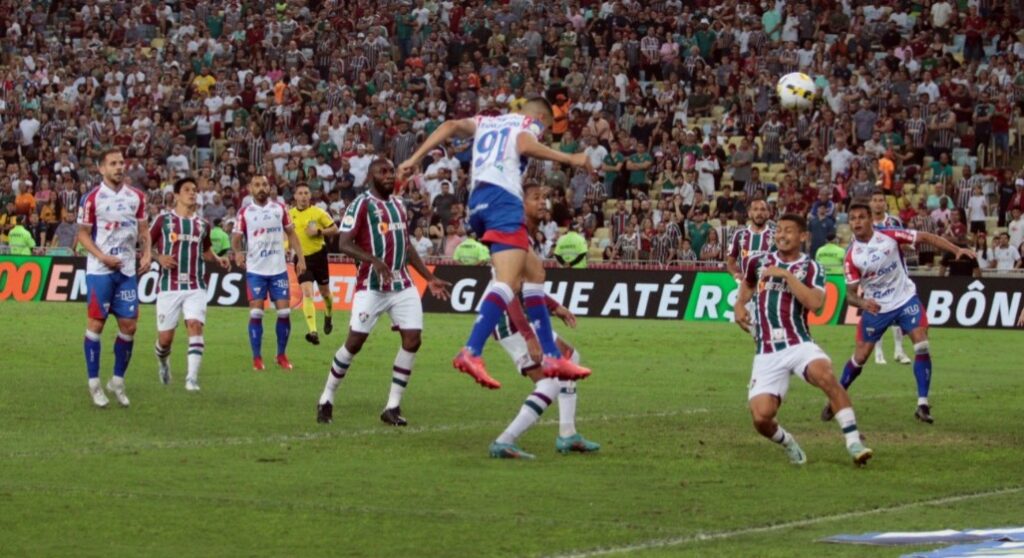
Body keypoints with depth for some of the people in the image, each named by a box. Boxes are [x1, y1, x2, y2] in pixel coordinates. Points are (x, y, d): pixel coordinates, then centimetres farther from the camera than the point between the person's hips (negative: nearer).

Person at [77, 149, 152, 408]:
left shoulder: (136, 197, 6)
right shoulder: (92, 198, -6)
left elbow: (143, 229, 14)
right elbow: (83, 234, -3)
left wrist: (147, 253, -3)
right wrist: (103, 257, -16)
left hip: (127, 270, 4)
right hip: (99, 270, -4)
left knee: (129, 326, 2)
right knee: (96, 323, -1)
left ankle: (118, 381, 16)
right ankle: (94, 383, 6)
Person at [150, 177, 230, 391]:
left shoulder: (202, 224, 13)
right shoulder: (163, 220, 2)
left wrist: (218, 259, 8)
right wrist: (159, 257, -14)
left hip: (195, 287, 2)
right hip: (169, 287, -2)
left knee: (195, 326, -19)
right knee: (165, 337, 1)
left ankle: (192, 377, -21)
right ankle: (163, 362, 36)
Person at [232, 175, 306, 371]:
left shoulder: (280, 208, 5)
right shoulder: (245, 213, 0)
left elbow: (291, 233, 10)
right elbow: (236, 237, 1)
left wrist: (300, 257, 3)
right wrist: (237, 252, -20)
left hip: (279, 269, 2)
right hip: (255, 270, -2)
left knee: (284, 312, -1)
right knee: (256, 313, -5)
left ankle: (282, 355, 14)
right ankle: (257, 358, 3)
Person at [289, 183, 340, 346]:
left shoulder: (318, 213, -6)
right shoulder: (289, 214, 2)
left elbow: (334, 229, -3)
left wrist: (319, 232, -18)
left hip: (318, 256, 0)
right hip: (302, 259, 0)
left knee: (325, 292, 15)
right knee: (307, 293, -17)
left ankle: (328, 317, 48)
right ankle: (313, 331, -25)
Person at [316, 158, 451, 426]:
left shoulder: (398, 204, 15)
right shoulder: (362, 204, -7)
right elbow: (345, 244, -15)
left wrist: (430, 279, 19)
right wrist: (374, 261, -30)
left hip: (403, 285, 6)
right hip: (372, 286, -6)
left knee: (412, 340, -5)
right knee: (354, 342, -5)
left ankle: (393, 407, 2)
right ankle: (326, 399, 11)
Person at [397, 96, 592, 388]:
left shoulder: (486, 122, 31)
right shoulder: (529, 123, 13)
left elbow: (450, 126, 16)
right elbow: (524, 146, -10)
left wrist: (415, 159, 12)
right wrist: (570, 158, -6)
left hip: (478, 202, 8)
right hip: (502, 199, -8)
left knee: (534, 272, 19)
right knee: (508, 280, -20)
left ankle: (552, 356, 16)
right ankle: (471, 352, -39)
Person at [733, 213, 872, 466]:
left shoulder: (811, 268, 2)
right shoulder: (758, 262, 11)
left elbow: (815, 303, -17)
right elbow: (747, 284, 33)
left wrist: (786, 275, -18)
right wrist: (739, 306, 13)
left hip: (799, 345, -2)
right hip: (767, 354, 2)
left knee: (824, 374, -36)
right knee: (761, 417, -15)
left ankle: (853, 442, -30)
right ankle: (787, 443, 20)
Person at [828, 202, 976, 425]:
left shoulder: (890, 236, -14)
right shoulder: (851, 256, -14)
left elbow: (925, 237, -9)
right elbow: (850, 294, -12)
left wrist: (957, 249, -18)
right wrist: (862, 302, -35)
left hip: (905, 299, 0)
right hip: (875, 306, 0)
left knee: (922, 345, -16)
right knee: (860, 356, 3)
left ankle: (923, 404, -12)